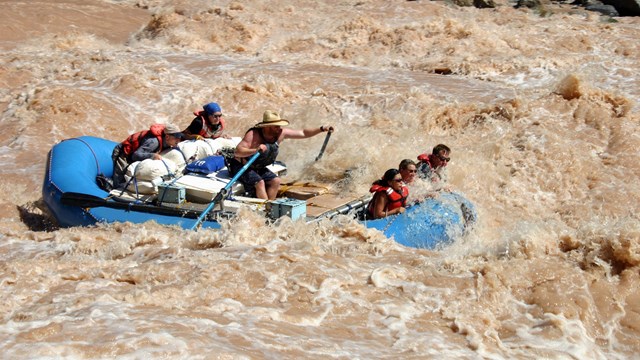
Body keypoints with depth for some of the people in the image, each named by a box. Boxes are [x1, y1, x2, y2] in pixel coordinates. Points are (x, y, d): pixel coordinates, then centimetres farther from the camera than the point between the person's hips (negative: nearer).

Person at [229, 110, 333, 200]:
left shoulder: (280, 133, -10)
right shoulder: (253, 135, -30)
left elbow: (303, 133, -1)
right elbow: (237, 152, -39)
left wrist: (322, 129, -9)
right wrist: (255, 150, -54)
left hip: (257, 168, 8)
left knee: (275, 181, -7)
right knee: (259, 182, -27)